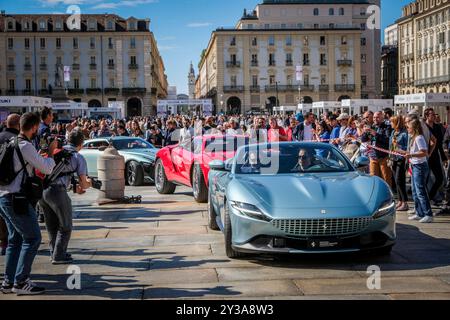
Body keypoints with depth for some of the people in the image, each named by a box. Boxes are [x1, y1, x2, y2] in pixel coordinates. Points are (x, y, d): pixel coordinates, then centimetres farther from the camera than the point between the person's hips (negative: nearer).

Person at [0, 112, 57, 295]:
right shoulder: (25, 146, -15)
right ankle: (20, 282, -5)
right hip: (15, 198, -10)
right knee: (32, 238, -4)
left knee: (15, 239, 15)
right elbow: (47, 169, -13)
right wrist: (51, 153, 4)